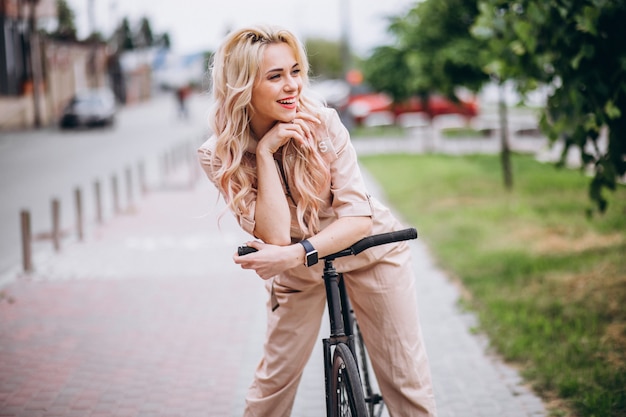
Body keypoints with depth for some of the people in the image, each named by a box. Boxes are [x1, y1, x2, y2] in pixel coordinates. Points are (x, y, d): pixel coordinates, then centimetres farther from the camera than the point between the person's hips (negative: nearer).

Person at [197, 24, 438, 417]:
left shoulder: (322, 123, -22)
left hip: (367, 248, -1)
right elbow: (275, 236, -26)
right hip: (297, 265, 1)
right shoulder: (219, 156, -19)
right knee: (274, 378, 1)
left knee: (407, 380, -1)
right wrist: (265, 153, -31)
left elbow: (358, 216, -21)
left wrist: (296, 253, -35)